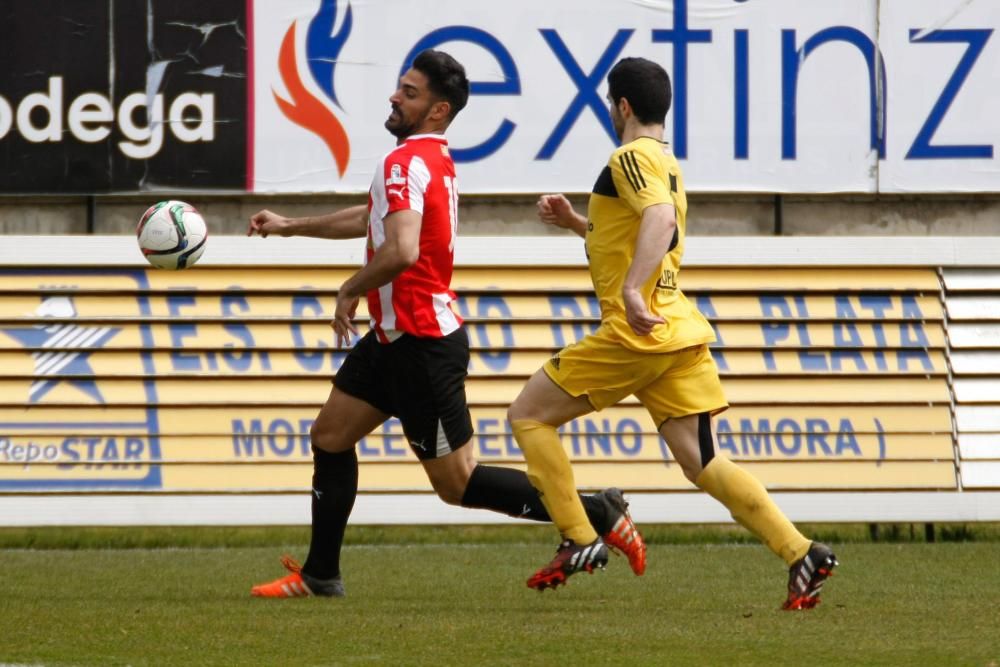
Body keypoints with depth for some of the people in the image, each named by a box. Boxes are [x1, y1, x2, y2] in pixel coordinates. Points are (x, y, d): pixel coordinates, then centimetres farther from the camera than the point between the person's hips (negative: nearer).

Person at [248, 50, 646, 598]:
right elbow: (374, 217, 30)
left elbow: (402, 251, -35)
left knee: (458, 482, -4)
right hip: (396, 338, 10)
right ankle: (320, 575, 21)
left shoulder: (407, 162, -20)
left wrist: (350, 291, -17)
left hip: (423, 343, -10)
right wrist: (290, 226, 33)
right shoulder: (432, 157, 12)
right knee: (330, 435, 14)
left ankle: (597, 515, 0)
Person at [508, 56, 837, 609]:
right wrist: (575, 223, 29)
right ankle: (800, 553, -12)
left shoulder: (631, 157, -8)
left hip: (636, 335, -9)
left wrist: (631, 290, -38)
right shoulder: (666, 163, 24)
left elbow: (661, 218, -28)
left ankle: (578, 540, 0)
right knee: (704, 464, 2)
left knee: (527, 414, 4)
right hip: (679, 334, 9)